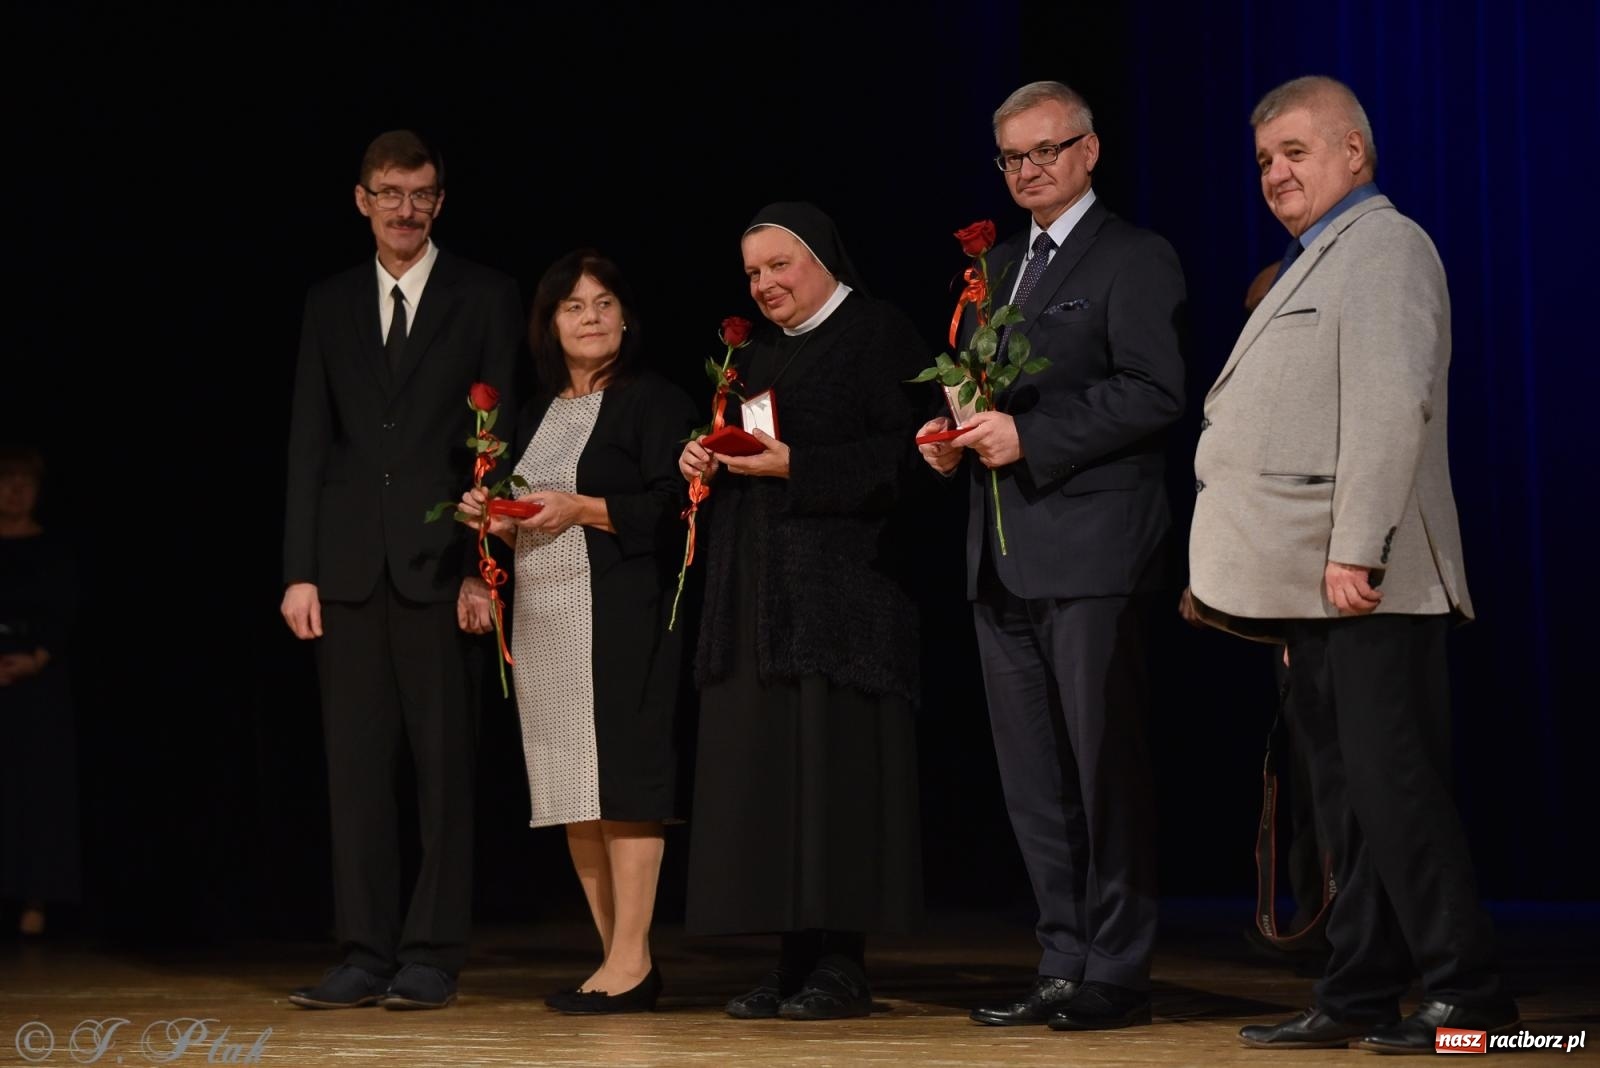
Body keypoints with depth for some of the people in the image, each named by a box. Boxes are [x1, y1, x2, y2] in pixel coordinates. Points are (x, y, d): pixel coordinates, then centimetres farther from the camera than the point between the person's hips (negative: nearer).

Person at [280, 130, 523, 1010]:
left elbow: (502, 441, -1)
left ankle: (432, 955, 5)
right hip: (350, 568, 3)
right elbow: (308, 443, 11)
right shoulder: (330, 305, 14)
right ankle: (365, 954, 7)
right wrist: (299, 569, 3)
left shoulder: (486, 300, 4)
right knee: (356, 766, 3)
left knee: (444, 765, 0)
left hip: (441, 565, -3)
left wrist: (486, 567, -8)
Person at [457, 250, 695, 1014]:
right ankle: (615, 956, 12)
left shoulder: (655, 401, -1)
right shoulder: (537, 413, 20)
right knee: (573, 796, 6)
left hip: (621, 620, -7)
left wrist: (581, 508, -16)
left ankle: (632, 962, -8)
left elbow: (671, 509, -11)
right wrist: (496, 520, 5)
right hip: (543, 619, 7)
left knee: (619, 784, -11)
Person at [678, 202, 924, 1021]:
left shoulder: (879, 336, -1)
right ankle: (794, 960, 5)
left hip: (838, 592, -8)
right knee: (763, 771, 3)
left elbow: (898, 455, -12)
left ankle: (841, 962, -6)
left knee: (832, 769, -9)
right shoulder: (758, 353, 22)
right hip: (754, 599, 8)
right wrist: (704, 460, 4)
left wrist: (795, 466, -18)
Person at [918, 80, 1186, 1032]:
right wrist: (951, 437, 4)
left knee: (1105, 767, -3)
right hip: (1003, 559, 8)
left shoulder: (1134, 259, -4)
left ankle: (1118, 975, 3)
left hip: (1091, 551, -8)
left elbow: (1156, 392, -15)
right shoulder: (998, 265, 20)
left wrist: (1029, 438, -19)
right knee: (1033, 780, 10)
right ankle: (1064, 965, 17)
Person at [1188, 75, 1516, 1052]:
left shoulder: (1383, 247, -6)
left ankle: (1467, 990, -4)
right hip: (1313, 587, 10)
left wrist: (1354, 552, -24)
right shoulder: (1313, 263, 23)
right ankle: (1359, 996, 15)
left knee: (1392, 786, -9)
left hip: (1367, 583, -10)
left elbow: (1392, 406, -18)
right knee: (1348, 791, 11)